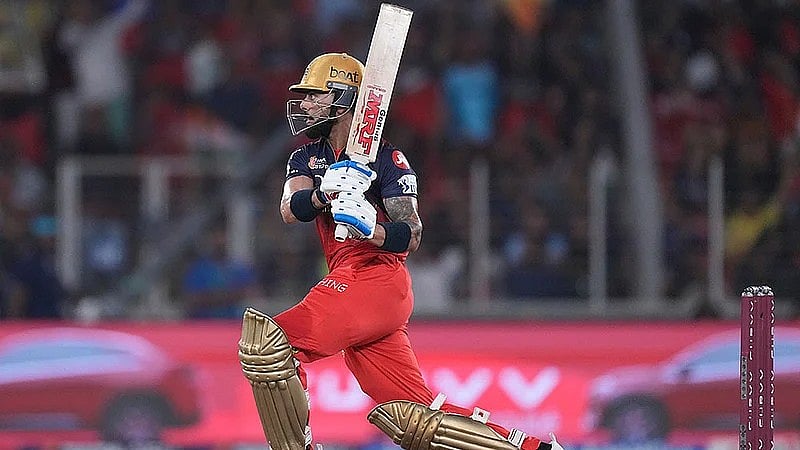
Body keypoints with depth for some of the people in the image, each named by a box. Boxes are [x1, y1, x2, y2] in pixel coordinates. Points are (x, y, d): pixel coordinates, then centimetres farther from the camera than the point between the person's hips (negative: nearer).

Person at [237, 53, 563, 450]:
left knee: (265, 343, -23)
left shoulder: (385, 159, 0)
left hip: (376, 279, -8)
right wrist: (324, 192, -22)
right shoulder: (306, 159, 21)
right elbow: (290, 210, 0)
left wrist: (371, 229, -30)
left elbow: (412, 236, -9)